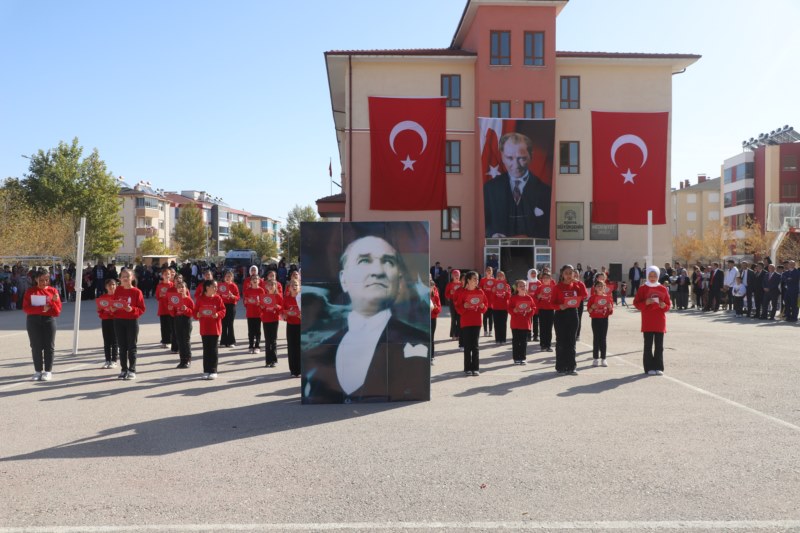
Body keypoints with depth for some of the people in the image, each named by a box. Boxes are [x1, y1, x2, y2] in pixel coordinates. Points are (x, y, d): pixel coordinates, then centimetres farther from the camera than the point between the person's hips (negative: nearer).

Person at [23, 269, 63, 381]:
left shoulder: (53, 291, 2)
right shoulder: (30, 291, 2)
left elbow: (57, 311, -1)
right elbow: (26, 308, -7)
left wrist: (54, 301, -21)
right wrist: (41, 308, -19)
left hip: (49, 320, 0)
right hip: (33, 321, 0)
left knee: (49, 346, 1)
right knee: (36, 346, 2)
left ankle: (48, 371, 7)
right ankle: (38, 371, 10)